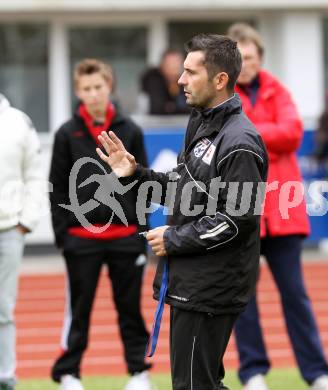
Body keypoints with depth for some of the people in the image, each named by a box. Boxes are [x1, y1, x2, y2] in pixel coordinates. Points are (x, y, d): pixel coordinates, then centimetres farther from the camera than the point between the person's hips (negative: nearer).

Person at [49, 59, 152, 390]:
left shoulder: (130, 131, 5)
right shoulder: (67, 134, 2)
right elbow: (58, 189, 2)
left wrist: (142, 230, 2)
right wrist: (62, 233, -4)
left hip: (125, 236, 1)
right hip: (81, 237, -1)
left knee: (130, 307, 7)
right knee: (78, 309, 4)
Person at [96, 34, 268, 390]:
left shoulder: (238, 143, -19)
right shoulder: (201, 124, 12)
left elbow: (237, 220, -23)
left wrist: (174, 239, -15)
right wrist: (135, 174, 7)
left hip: (209, 290, -10)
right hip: (189, 281, 10)